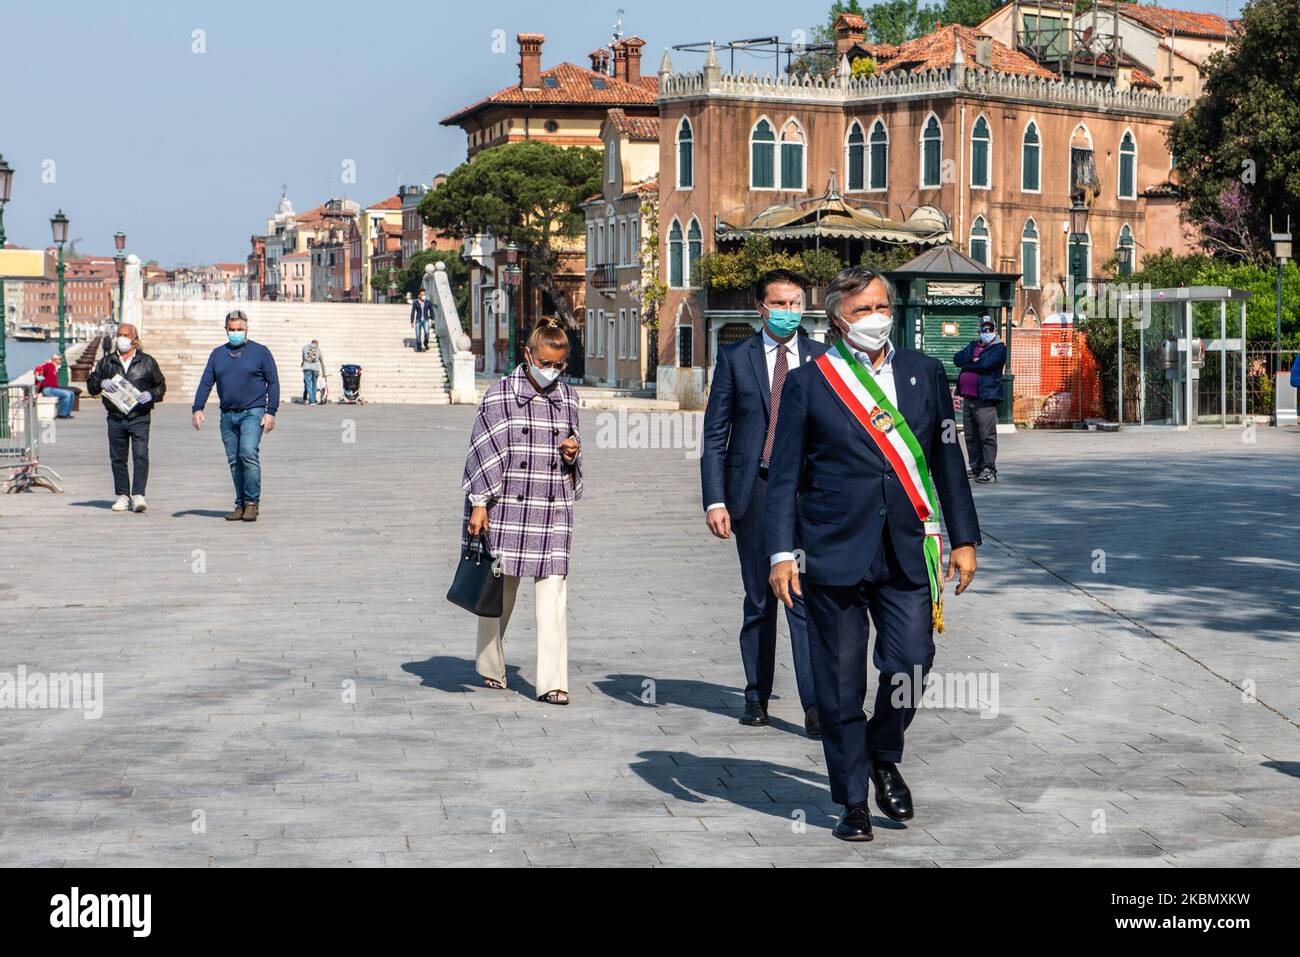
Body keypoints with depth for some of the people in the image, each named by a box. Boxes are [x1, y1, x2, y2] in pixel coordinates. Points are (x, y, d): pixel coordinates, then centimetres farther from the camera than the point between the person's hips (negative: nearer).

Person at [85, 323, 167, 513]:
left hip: (139, 417, -3)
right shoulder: (106, 362, 13)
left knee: (140, 454, -14)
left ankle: (138, 495, -15)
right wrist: (102, 383, -8)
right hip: (115, 418, 3)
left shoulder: (147, 361, 8)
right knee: (118, 458, 5)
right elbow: (90, 384, 14)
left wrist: (151, 395, -9)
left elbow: (161, 385, 12)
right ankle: (122, 495, 15)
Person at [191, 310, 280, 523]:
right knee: (234, 461, 5)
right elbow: (206, 382, 11)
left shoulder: (260, 352, 3)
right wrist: (198, 408, -1)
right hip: (227, 415, 5)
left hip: (252, 412, -5)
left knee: (248, 453, -20)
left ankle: (252, 502, -12)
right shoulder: (218, 354, 14)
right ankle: (241, 505, 11)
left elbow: (273, 383, 2)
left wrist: (271, 412, -7)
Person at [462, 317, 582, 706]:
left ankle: (552, 681, -7)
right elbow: (483, 451, -1)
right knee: (498, 591, 9)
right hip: (506, 509, -2)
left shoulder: (568, 398, 10)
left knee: (553, 594, -7)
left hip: (553, 512, 2)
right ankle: (490, 667, 30)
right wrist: (479, 504, -5)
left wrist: (572, 454, -2)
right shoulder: (500, 395, -2)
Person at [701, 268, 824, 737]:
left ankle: (815, 703, -11)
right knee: (759, 600, 9)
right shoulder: (735, 358, 5)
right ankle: (756, 695, 21)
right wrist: (715, 500, -5)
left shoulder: (822, 359, 7)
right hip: (754, 490, 1)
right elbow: (714, 435, 4)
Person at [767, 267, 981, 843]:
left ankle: (883, 757, 21)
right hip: (834, 554, -2)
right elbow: (785, 475, 1)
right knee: (840, 686, 2)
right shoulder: (808, 383, 1)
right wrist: (781, 552, -5)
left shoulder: (924, 374, 10)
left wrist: (963, 538, 11)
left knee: (911, 662, -8)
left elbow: (947, 460, 14)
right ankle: (852, 800, 17)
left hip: (908, 553, 2)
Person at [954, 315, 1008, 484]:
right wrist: (973, 360, -9)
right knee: (971, 437, 9)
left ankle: (989, 469, -13)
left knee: (987, 436, -11)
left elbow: (985, 364, -15)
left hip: (986, 399, -7)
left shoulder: (999, 349, 1)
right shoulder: (973, 346, 22)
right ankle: (975, 468, 16)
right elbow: (957, 359, 8)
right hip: (968, 398, 7)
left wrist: (967, 366, -1)